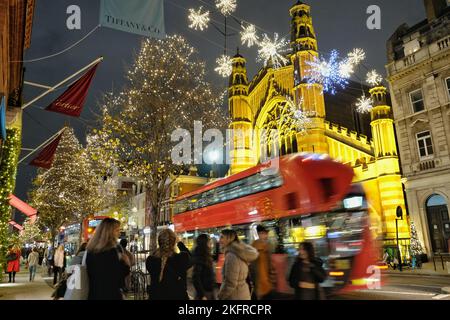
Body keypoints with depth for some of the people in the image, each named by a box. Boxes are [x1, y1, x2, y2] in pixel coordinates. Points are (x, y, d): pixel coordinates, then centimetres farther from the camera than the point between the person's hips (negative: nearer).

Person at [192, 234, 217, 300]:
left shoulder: (207, 256, 6)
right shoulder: (199, 257, -19)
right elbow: (195, 278, -21)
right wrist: (202, 295, -21)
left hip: (212, 290, 9)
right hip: (204, 292, -9)